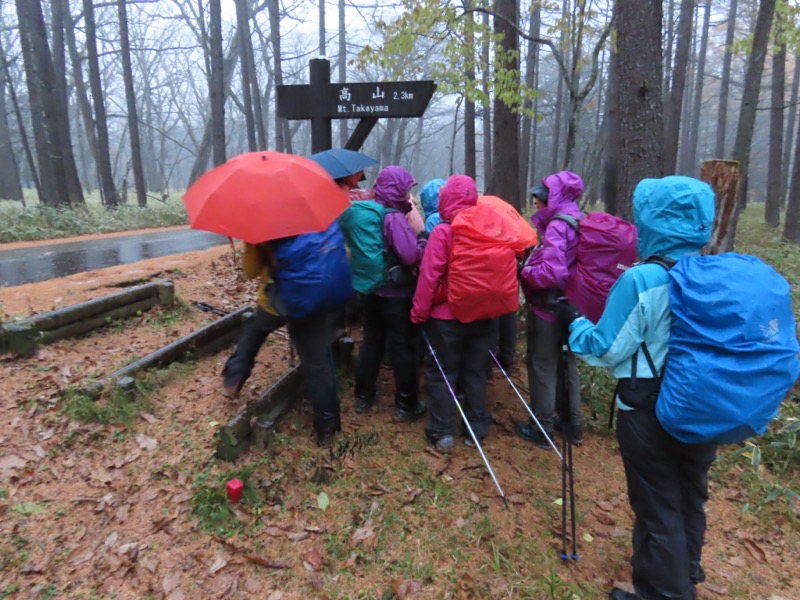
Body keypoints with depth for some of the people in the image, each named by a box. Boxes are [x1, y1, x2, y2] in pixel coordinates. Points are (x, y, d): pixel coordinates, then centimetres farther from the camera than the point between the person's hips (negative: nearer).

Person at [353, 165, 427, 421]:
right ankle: (406, 406, 14)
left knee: (371, 342, 18)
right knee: (403, 348, 4)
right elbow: (412, 256, -26)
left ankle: (364, 397, 29)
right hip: (396, 295, -8)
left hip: (370, 290, 8)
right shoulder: (395, 218, -19)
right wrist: (422, 233, -10)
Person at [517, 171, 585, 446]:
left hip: (548, 308, -9)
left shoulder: (557, 225, -21)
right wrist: (532, 264, 7)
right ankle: (573, 425, 33)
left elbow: (551, 272, -30)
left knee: (542, 368, 5)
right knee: (568, 365, 20)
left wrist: (523, 272, -14)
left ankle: (542, 429, 18)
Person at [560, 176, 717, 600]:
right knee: (691, 498, 25)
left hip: (650, 412, -7)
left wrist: (573, 322, -1)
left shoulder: (641, 280, -23)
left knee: (657, 506, 11)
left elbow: (607, 350, -16)